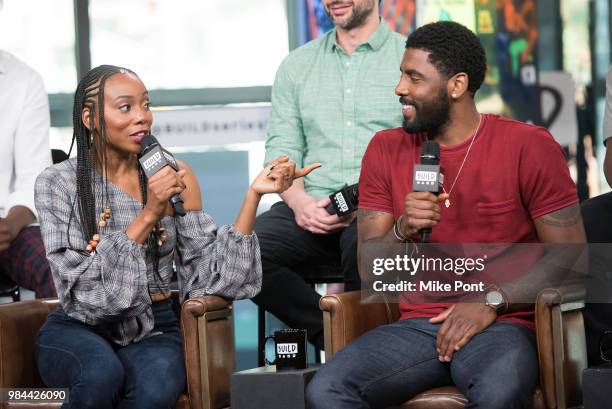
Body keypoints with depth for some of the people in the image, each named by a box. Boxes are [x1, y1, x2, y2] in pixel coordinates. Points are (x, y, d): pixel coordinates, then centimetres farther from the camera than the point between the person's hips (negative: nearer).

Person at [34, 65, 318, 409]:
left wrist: (254, 195, -11)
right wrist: (148, 216, -20)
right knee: (103, 371, -37)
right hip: (77, 331, -2)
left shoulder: (174, 176, 5)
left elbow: (206, 273, -2)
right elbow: (81, 290, -13)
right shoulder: (57, 183, -4)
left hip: (154, 331, 2)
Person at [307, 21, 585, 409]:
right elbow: (369, 271, 10)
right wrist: (403, 231, -11)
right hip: (416, 326, 4)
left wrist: (492, 301, -13)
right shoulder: (386, 150, 11)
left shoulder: (529, 147, -1)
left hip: (501, 325, -4)